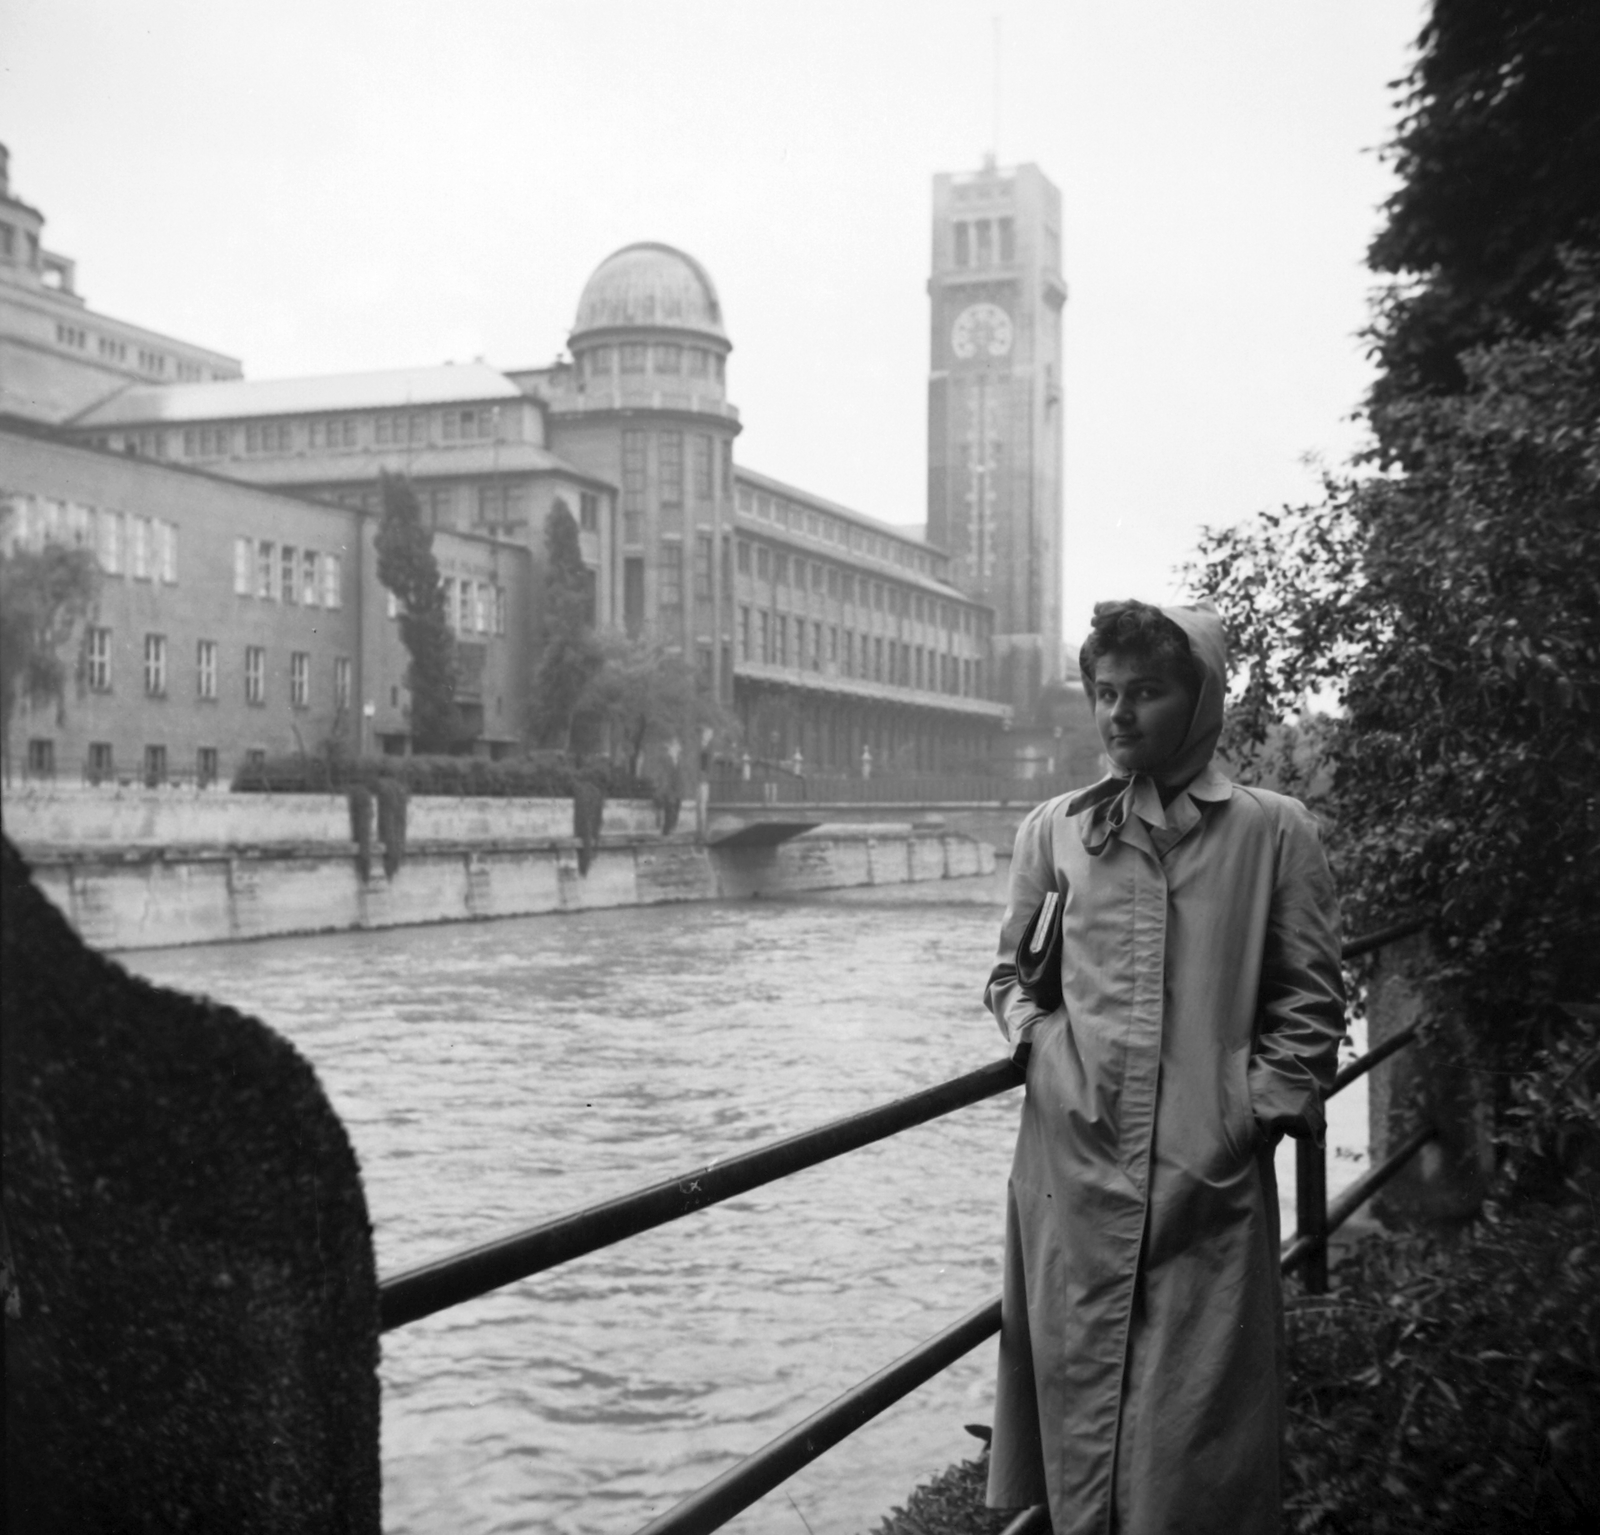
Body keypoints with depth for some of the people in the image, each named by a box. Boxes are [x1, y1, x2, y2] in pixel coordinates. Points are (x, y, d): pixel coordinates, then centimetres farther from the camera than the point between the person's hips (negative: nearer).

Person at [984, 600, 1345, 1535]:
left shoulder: (1275, 833, 3)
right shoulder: (1053, 831, 10)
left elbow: (1309, 1002, 4)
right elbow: (1011, 972, 19)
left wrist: (1265, 1111, -6)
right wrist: (1038, 1037, 1)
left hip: (1209, 1177, -2)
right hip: (1074, 1165, 2)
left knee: (1197, 1420, 0)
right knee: (1077, 1400, 8)